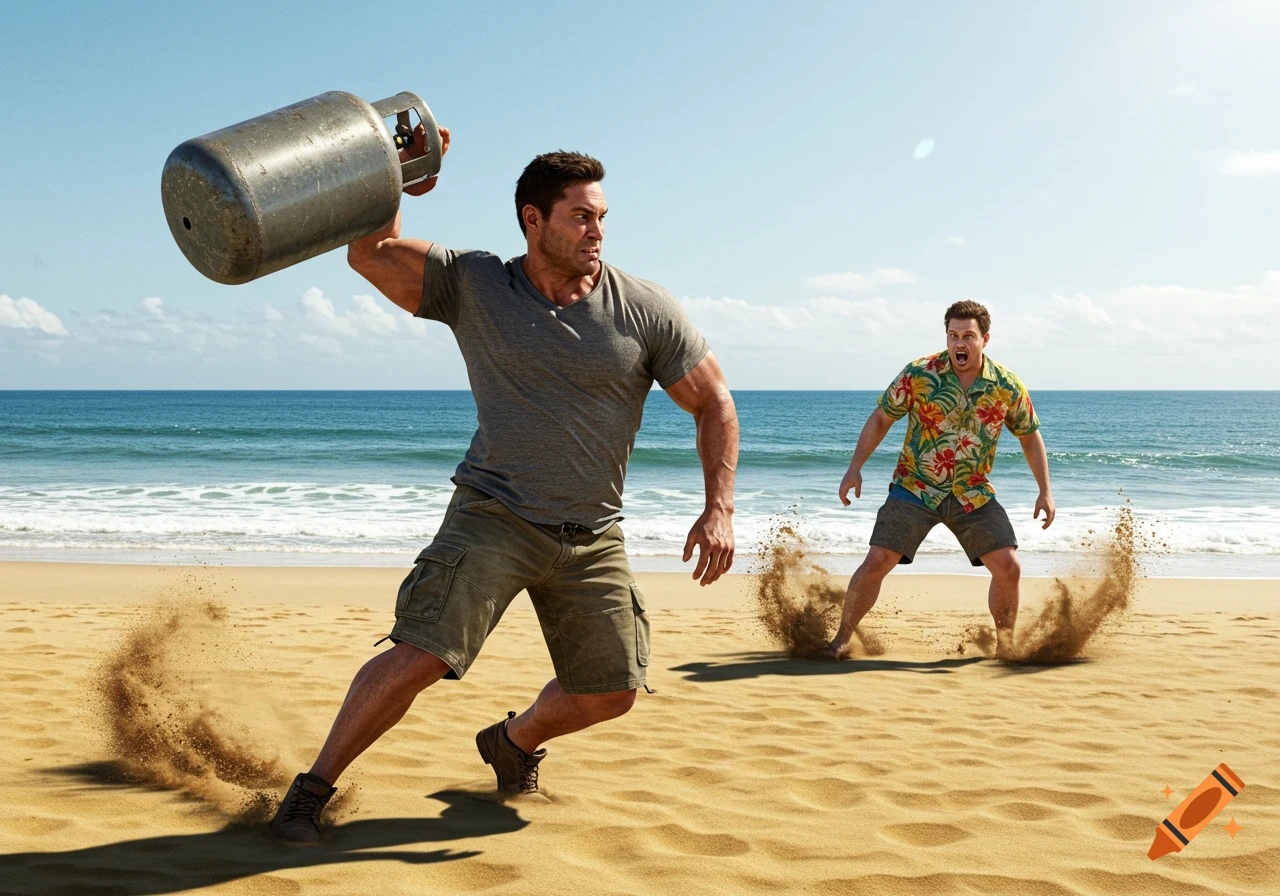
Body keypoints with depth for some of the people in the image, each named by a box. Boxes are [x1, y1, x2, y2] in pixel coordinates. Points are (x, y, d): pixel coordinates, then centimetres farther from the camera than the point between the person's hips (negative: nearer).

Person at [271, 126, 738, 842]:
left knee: (610, 692, 8)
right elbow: (369, 252, -7)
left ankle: (514, 742, 40)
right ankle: (313, 790, 5)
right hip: (494, 515, -2)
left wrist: (720, 508, -10)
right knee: (418, 658, -15)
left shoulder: (646, 311, -5)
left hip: (594, 536, 3)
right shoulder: (474, 286, -4)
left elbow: (715, 405, 0)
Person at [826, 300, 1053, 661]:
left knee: (1008, 568, -5)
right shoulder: (918, 374, -12)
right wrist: (855, 468, -6)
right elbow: (881, 418, -1)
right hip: (915, 488, -2)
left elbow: (1030, 435, 9)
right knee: (876, 562, -11)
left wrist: (1045, 491, 6)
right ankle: (840, 639, 6)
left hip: (974, 495, 2)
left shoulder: (1008, 386, -6)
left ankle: (1006, 646, 19)